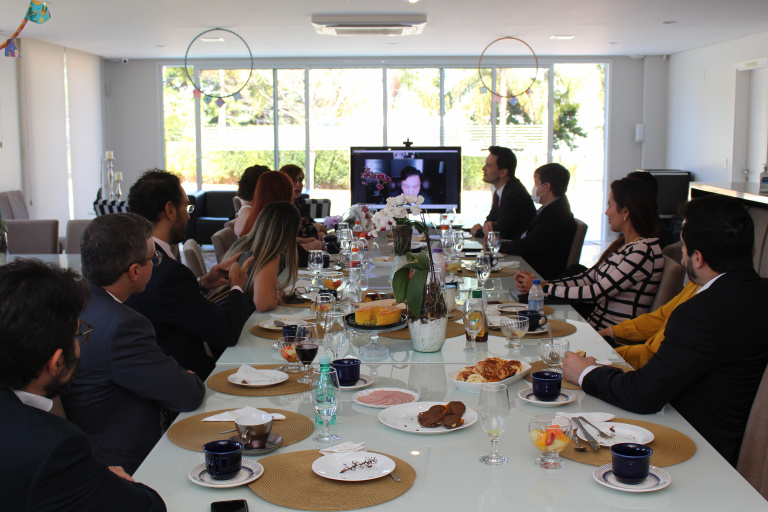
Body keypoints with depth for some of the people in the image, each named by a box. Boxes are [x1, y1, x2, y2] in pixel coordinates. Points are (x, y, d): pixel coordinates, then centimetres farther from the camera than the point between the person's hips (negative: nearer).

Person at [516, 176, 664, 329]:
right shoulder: (621, 245, 12)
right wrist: (541, 284, -3)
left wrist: (545, 288, -13)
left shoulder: (644, 251, -17)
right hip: (594, 325, 8)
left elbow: (597, 293, -20)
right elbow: (587, 278, 10)